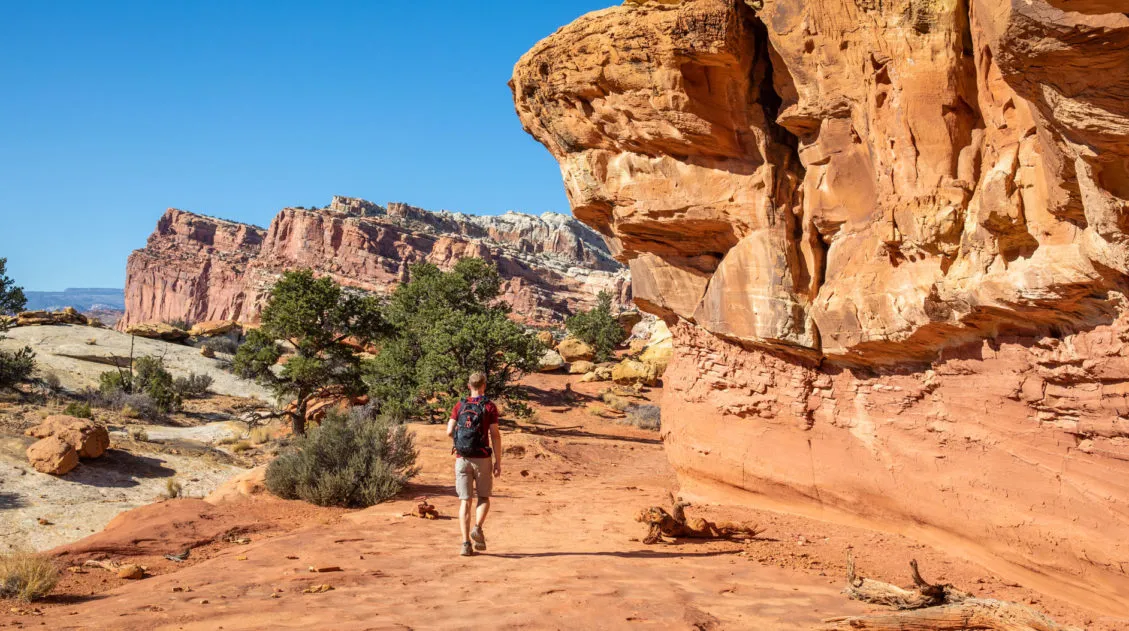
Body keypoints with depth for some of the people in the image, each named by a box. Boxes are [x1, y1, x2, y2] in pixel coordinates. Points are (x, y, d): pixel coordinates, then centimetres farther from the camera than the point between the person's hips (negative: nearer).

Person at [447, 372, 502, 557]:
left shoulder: (459, 405, 6)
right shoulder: (490, 406, -3)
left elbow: (449, 431, 0)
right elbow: (495, 435, -8)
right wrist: (498, 462, -3)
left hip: (462, 458, 2)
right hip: (482, 458, -2)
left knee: (465, 501, 4)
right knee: (483, 498, 13)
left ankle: (466, 543, -5)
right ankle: (477, 529, -12)